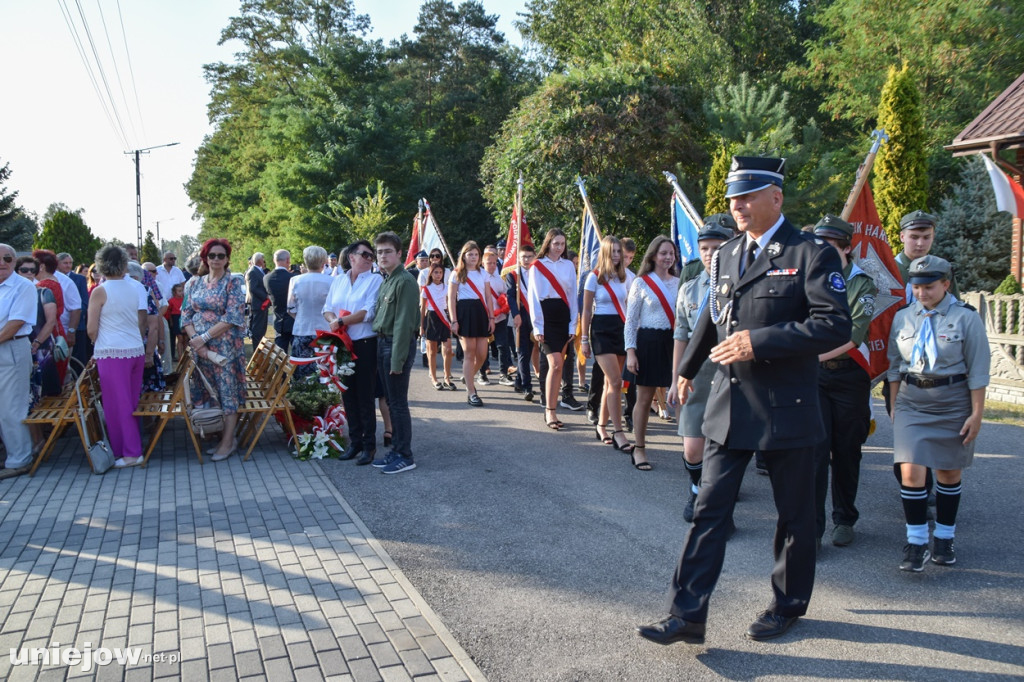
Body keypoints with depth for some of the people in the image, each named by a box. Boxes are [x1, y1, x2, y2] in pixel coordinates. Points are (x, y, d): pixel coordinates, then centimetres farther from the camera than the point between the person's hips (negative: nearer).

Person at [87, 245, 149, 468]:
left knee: (117, 404, 1)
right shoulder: (136, 288, 6)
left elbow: (92, 330, -7)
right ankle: (133, 445, 22)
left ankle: (130, 452, 3)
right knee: (132, 403, 14)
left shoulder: (100, 292, -9)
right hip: (137, 350, 6)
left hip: (111, 353, -5)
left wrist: (98, 343, 12)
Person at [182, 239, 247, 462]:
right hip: (199, 346, 5)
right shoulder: (194, 283, 10)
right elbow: (186, 316, 6)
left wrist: (204, 338, -15)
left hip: (226, 346, -5)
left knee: (227, 389, -1)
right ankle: (223, 436, 18)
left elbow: (232, 318, -13)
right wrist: (195, 341, -10)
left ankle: (228, 441, 6)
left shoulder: (233, 283, -5)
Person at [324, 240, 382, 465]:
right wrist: (333, 319, -11)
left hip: (365, 345, -5)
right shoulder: (337, 280, 12)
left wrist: (341, 322, -12)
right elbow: (327, 309, 10)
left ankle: (369, 445, 9)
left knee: (365, 396, -1)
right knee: (348, 394, 10)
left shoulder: (375, 280, -3)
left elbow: (368, 312, -14)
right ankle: (354, 440, 22)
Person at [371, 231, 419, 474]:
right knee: (391, 401, 14)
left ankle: (405, 456, 7)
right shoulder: (386, 280, 14)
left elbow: (404, 324, -19)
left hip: (398, 344, -9)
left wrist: (398, 360, -21)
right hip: (383, 343, 9)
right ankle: (396, 451, 24)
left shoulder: (405, 281, -15)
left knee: (398, 403, -3)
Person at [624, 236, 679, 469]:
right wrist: (630, 352, -8)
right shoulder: (641, 283, 0)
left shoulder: (679, 283, 10)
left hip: (674, 341, 3)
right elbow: (631, 320, -1)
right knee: (644, 398, 2)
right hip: (649, 342, -3)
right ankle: (639, 449, 13)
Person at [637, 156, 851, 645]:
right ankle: (687, 614, 8)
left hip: (786, 409, -5)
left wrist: (759, 342, -23)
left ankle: (787, 605, 32)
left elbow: (835, 326, -18)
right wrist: (687, 370, 34)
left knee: (793, 514, 12)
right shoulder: (725, 256, 11)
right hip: (728, 406, 5)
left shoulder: (811, 254, -8)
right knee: (710, 510, 3)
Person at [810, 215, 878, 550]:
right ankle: (811, 527, -2)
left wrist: (817, 355, -23)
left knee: (846, 452, 10)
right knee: (814, 450, -6)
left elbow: (853, 335, -15)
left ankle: (844, 519, 27)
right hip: (812, 375, 1)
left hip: (849, 375, -1)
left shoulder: (862, 285, -4)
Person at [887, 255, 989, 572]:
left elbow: (978, 370, -4)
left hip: (953, 405, -1)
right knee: (910, 471, -9)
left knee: (949, 473, 11)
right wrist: (894, 404, 10)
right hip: (911, 403, 2)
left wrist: (976, 414, -6)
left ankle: (943, 539, 27)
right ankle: (916, 542, 3)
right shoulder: (902, 318, 3)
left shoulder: (966, 319, -5)